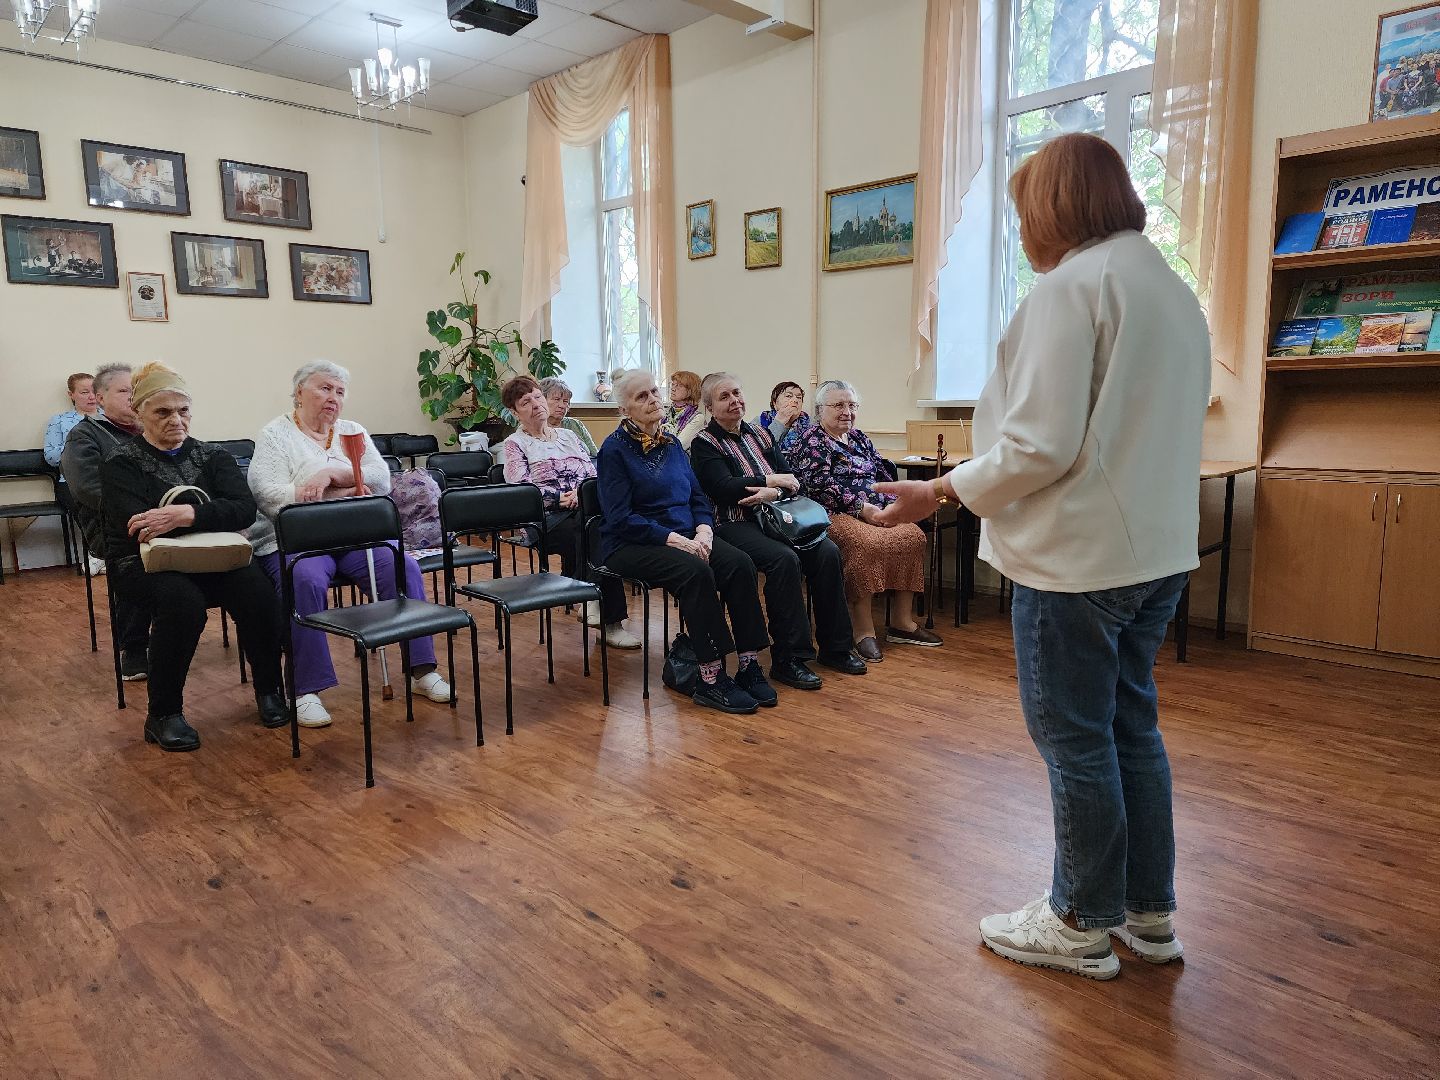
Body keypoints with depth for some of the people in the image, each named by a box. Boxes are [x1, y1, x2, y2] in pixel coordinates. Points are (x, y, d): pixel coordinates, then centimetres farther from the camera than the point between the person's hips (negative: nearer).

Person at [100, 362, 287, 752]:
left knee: (256, 589, -29)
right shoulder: (121, 464, 3)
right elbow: (138, 525, -15)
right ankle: (162, 714, -17)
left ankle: (268, 689, -6)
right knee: (183, 599, -35)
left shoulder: (212, 456, 9)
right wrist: (209, 515, -19)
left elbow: (245, 510, -11)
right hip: (143, 562, -2)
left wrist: (187, 514, -27)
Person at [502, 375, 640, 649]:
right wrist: (561, 499, -16)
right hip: (546, 517, -4)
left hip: (584, 509, 4)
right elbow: (522, 489, -4)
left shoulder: (567, 435, 24)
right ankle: (611, 621, -30)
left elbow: (593, 473, 14)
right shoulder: (515, 444, 11)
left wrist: (582, 493, -9)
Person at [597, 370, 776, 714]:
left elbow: (698, 497, 13)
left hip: (685, 534, 6)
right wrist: (673, 539, -22)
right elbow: (621, 518, -14)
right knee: (696, 571, -34)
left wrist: (703, 531, -9)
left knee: (740, 563, -22)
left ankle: (749, 666, -18)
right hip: (631, 544, -6)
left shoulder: (672, 444, 14)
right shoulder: (614, 449, -6)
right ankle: (710, 679, -27)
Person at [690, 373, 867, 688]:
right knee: (784, 558, -32)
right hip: (735, 524, -6)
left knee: (827, 552, -18)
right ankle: (788, 659, -24)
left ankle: (835, 648, -5)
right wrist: (771, 480, -8)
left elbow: (791, 479, 11)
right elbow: (723, 488, -14)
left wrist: (774, 493, -12)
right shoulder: (704, 443, 2)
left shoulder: (760, 435, 20)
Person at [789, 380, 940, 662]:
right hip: (834, 514, -8)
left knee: (913, 536, -17)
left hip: (874, 511, 8)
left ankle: (902, 623, -11)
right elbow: (820, 484, -13)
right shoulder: (811, 440, 0)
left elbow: (884, 473, 21)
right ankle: (864, 631, -28)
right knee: (869, 544, -36)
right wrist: (861, 507, -18)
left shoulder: (859, 438, 24)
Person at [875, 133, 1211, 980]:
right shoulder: (1174, 291, 15)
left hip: (1078, 557, -9)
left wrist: (944, 490, -10)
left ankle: (1083, 924, 20)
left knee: (1076, 738, 4)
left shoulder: (1071, 287, -14)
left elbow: (1040, 445, -21)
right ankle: (1150, 914, 30)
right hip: (1159, 549, 9)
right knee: (1133, 727, 17)